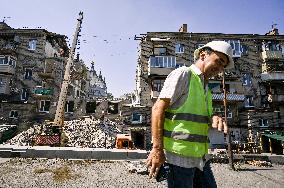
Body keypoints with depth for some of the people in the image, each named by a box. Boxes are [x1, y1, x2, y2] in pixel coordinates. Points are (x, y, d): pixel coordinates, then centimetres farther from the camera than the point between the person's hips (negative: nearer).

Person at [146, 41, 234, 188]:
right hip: (179, 154, -8)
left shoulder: (205, 88, 19)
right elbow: (158, 108, -14)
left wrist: (215, 119, -6)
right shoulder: (183, 74, -7)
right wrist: (157, 149, -20)